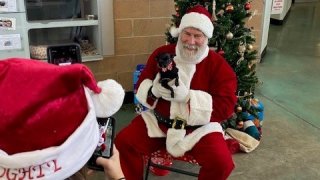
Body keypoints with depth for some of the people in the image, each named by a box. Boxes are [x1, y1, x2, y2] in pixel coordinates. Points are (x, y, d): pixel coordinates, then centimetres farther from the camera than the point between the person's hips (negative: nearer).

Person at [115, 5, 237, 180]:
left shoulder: (218, 65, -9)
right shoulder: (162, 53, 1)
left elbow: (226, 106, -17)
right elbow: (141, 86, 5)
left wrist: (186, 96, -28)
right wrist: (154, 90, -22)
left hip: (200, 127, -2)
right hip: (158, 120, 3)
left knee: (221, 162, -25)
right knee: (124, 141, -15)